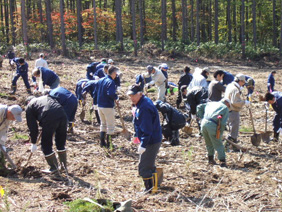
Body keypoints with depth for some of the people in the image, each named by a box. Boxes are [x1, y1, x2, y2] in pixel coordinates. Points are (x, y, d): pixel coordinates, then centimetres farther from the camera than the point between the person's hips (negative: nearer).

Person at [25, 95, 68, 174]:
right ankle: (64, 166, 31)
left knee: (46, 145, 11)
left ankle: (53, 167, 16)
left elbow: (32, 127, 17)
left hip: (49, 119, -6)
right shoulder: (46, 97, 37)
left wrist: (33, 143, 25)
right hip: (62, 115, 6)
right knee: (61, 143, 22)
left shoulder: (29, 107, 21)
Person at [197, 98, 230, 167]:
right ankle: (222, 161, 2)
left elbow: (199, 107, 23)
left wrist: (201, 117, 22)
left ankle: (210, 159, 28)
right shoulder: (225, 108, 12)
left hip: (204, 123, 5)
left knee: (209, 143, 21)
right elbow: (223, 123, 1)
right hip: (213, 125, -5)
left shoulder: (211, 103, 27)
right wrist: (220, 133, 5)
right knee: (218, 144, 4)